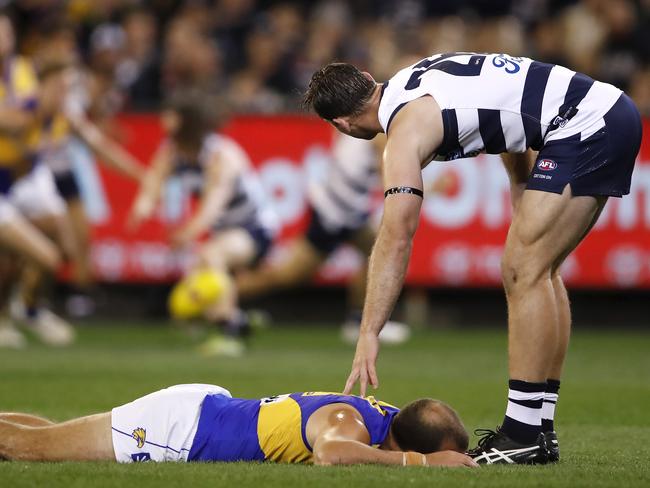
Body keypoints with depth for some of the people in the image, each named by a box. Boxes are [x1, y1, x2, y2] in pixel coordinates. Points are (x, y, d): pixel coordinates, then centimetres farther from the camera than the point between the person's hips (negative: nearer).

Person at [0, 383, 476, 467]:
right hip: (181, 426, -8)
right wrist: (419, 461, -50)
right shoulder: (350, 424, -33)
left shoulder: (393, 417, -10)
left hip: (211, 406, 8)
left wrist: (449, 456, -9)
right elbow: (331, 452, -58)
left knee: (42, 444, 25)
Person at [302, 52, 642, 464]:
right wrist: (527, 216, 22)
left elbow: (396, 239, -20)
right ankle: (541, 430, 14)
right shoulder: (413, 80, 14)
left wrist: (368, 336, -22)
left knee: (524, 270, -12)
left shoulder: (405, 131, -12)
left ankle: (524, 434, -12)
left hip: (587, 124, -10)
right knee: (537, 269, 12)